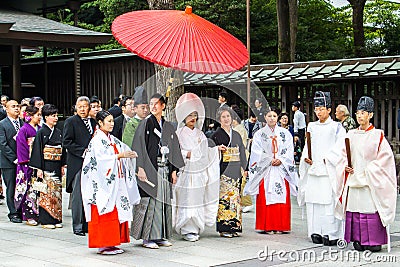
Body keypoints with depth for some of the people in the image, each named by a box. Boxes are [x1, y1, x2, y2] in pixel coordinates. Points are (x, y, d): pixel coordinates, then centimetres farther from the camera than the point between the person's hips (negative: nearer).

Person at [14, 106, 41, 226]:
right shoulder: (24, 130, -5)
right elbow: (23, 148, -9)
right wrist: (31, 163, -13)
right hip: (28, 165, -6)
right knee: (29, 188, -3)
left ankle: (38, 214, 11)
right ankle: (29, 216, 2)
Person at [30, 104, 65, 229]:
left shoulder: (58, 132, 12)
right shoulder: (41, 132, -5)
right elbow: (37, 150, -9)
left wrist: (62, 166, 10)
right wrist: (39, 168, -14)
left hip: (57, 166, 6)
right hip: (46, 166, -6)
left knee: (57, 191, 7)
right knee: (47, 192, -4)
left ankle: (56, 219, 13)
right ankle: (46, 220, 1)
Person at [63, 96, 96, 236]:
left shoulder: (93, 122, 16)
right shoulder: (70, 122, 0)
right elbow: (66, 142, -8)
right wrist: (83, 151, -14)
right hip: (77, 163, -5)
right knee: (78, 196, -2)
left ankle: (89, 224, 12)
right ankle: (78, 226, 4)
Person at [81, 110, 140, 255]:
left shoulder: (112, 139, 16)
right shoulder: (97, 140, -9)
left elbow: (123, 149, 10)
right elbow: (100, 159, -20)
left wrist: (130, 154, -10)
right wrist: (119, 156, -23)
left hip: (115, 182, 8)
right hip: (102, 183, -8)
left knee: (116, 212, 8)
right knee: (104, 213, -6)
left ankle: (111, 243, 14)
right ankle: (102, 245, -1)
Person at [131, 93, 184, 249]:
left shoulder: (168, 127, 14)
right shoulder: (146, 124, -2)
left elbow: (174, 149, 17)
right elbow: (139, 147, -8)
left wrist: (174, 170, 10)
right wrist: (141, 168, -16)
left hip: (164, 170, 6)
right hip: (150, 170, -6)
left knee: (164, 202, 7)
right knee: (150, 201, -7)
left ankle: (161, 236, 14)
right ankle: (148, 237, -2)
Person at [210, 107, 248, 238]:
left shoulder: (236, 135, 17)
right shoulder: (216, 135, 2)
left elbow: (242, 152, 19)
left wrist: (244, 168, 11)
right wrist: (218, 149, -20)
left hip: (236, 170, 5)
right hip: (223, 169, -5)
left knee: (235, 196, 4)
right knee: (224, 197, -9)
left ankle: (234, 227, 9)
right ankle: (224, 228, -5)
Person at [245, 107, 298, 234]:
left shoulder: (285, 133, 10)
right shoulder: (259, 134, 6)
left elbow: (289, 151, 5)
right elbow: (257, 153, -1)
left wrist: (280, 160, -10)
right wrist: (270, 160, -10)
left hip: (281, 170, 1)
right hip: (265, 170, -1)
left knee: (281, 197, -2)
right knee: (266, 198, -5)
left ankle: (280, 226, 3)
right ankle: (267, 227, -2)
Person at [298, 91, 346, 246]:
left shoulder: (336, 127, 3)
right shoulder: (312, 127, 18)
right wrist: (306, 157, 1)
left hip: (329, 169, -5)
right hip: (313, 169, 5)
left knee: (329, 201, -11)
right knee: (313, 201, 2)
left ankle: (331, 234, -10)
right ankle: (316, 232, 9)